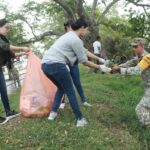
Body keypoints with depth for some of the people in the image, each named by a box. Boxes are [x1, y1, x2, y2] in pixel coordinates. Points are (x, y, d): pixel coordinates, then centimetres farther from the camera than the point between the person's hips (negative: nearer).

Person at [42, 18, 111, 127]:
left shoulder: (69, 35, 23)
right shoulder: (76, 40, -7)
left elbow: (84, 51, 26)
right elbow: (84, 61, -2)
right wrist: (99, 67, 7)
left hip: (45, 64, 9)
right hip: (56, 65, -9)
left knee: (61, 88, 27)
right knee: (70, 92, 4)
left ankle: (53, 113, 25)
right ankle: (80, 119, 11)